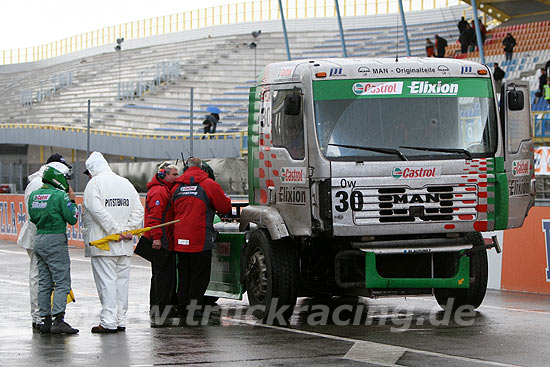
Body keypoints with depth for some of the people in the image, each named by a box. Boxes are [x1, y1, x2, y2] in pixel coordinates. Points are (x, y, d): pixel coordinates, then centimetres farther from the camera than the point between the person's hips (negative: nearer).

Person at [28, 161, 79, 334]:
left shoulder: (34, 195, 8)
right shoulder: (60, 195, -13)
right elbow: (72, 219, -11)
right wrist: (72, 200, 2)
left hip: (39, 240, 8)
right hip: (56, 240, -8)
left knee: (44, 283, 11)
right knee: (62, 283, -7)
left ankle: (45, 320, 13)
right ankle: (58, 320, -16)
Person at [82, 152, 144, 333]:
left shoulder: (94, 183, -6)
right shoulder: (126, 183, 14)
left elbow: (97, 211, -18)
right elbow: (138, 210, 8)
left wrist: (116, 231, -16)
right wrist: (128, 230, 0)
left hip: (102, 244, -6)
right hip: (124, 245, 6)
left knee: (106, 280, -6)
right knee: (122, 280, 11)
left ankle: (108, 322, -9)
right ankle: (120, 320, 14)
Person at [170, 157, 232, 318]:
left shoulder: (176, 187, 9)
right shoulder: (209, 184, -6)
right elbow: (226, 207, 0)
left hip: (180, 241, 5)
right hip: (200, 241, -5)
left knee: (184, 275, 15)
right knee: (200, 276, 2)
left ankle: (182, 306, 18)